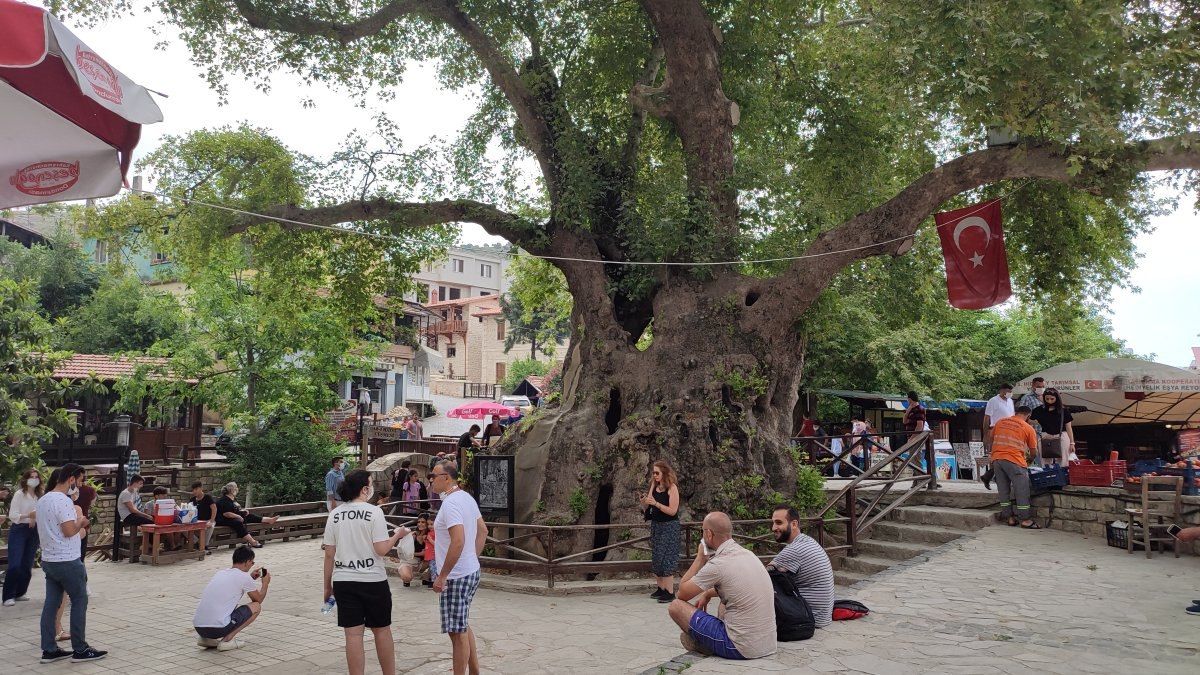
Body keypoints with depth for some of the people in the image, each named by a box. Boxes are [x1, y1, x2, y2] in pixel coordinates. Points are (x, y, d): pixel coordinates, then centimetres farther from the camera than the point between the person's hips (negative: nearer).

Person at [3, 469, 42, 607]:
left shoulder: (39, 496, 6)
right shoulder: (19, 494, -8)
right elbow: (12, 515, -13)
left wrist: (35, 518, -11)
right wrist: (28, 516, -27)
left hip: (34, 532, 5)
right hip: (19, 530, -5)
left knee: (27, 565, 8)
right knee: (14, 564, -9)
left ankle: (20, 593, 20)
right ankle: (8, 596, -2)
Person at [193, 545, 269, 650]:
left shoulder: (220, 573, 16)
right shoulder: (244, 577, -3)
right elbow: (258, 599, 14)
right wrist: (265, 583, 30)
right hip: (218, 628, -8)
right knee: (256, 606, 11)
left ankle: (206, 638, 16)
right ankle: (226, 640, -1)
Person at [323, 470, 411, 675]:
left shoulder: (334, 514, 3)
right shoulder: (374, 512, -10)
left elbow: (329, 554, 4)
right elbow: (381, 550, -13)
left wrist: (327, 585, 13)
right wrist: (397, 535, 4)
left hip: (343, 581, 3)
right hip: (372, 580, -3)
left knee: (353, 635, 5)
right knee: (382, 631, 12)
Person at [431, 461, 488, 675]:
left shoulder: (450, 503, -20)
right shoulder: (467, 498, 9)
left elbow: (458, 541, -28)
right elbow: (483, 531, 17)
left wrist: (442, 576, -22)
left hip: (456, 577, -10)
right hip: (471, 571, 10)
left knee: (457, 632, 0)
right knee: (463, 627, 21)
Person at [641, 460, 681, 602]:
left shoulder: (672, 488, -12)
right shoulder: (654, 486, 6)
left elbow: (673, 511, -17)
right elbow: (647, 507, 9)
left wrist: (655, 503, -24)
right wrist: (644, 502, -14)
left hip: (669, 527, -7)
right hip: (655, 525, 7)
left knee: (666, 558, -10)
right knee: (656, 558, 9)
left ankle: (670, 592, -7)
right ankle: (661, 588, 19)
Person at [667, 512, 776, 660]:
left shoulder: (717, 564, -16)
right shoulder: (748, 554, 8)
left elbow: (682, 593, -3)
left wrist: (700, 558, 3)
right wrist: (708, 593, 22)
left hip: (740, 647, -8)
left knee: (676, 606, 2)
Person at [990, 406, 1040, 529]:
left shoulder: (1000, 422, 14)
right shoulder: (1028, 428, 3)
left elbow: (992, 439, 21)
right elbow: (1033, 450, 9)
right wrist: (1029, 462, 28)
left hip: (996, 459, 5)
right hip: (1014, 461, -5)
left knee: (1004, 490, 11)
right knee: (1021, 490, 2)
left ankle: (1010, 517, 15)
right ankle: (1025, 520, 2)